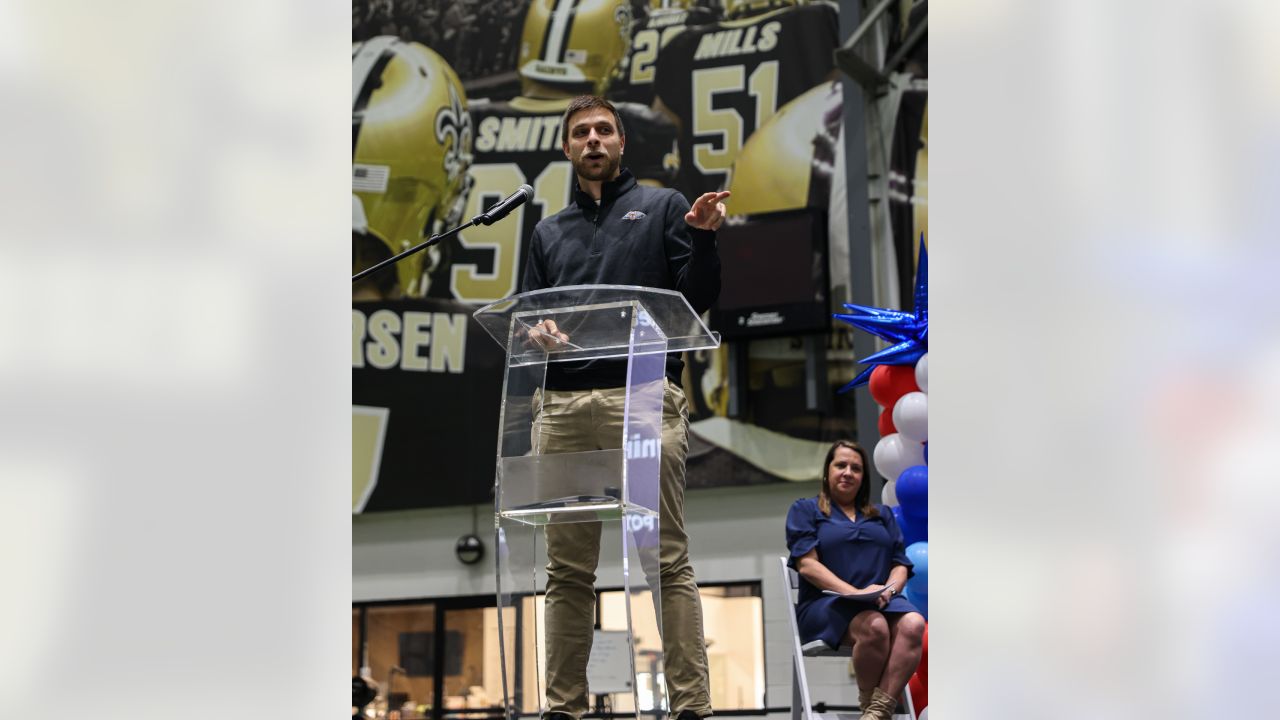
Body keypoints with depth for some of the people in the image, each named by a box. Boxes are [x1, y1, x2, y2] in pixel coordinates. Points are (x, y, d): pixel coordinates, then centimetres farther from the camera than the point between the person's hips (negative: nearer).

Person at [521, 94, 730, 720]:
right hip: (563, 405, 4)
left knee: (667, 561, -8)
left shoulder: (662, 207, 14)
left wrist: (701, 238, -11)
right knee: (567, 570, 3)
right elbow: (526, 317, 22)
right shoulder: (550, 233, 24)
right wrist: (536, 332, -1)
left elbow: (697, 299, 6)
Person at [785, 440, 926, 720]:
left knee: (913, 624, -34)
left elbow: (901, 565, 19)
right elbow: (807, 565, 1)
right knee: (874, 626, -39)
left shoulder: (883, 515, 29)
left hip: (882, 602, 4)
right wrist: (854, 592, -13)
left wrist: (889, 589, -6)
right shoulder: (805, 510, 15)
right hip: (826, 603, -3)